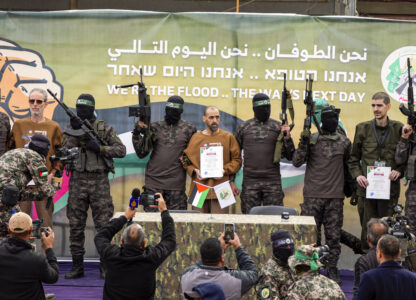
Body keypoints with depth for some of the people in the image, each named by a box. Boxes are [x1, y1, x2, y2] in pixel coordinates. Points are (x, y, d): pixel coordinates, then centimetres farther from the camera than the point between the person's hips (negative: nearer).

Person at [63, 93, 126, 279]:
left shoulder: (104, 129, 3)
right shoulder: (71, 129, 9)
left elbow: (121, 150, -3)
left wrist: (100, 148, -15)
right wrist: (74, 132, -13)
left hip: (99, 181, -2)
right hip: (77, 181, 2)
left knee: (103, 225, -2)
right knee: (76, 226, 3)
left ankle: (105, 266, 5)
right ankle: (77, 267, 11)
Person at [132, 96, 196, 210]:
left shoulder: (189, 128, 5)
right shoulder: (155, 127, 8)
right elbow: (141, 153, 4)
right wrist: (138, 131, -7)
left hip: (176, 183, -1)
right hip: (153, 180, 1)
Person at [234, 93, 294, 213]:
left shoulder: (278, 127, 5)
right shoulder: (243, 127, 7)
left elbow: (290, 156, 5)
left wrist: (287, 138, -11)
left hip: (273, 182, -1)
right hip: (250, 182, 1)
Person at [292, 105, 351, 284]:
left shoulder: (344, 142, 8)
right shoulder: (312, 139, 0)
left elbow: (349, 165, 19)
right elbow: (296, 162, -5)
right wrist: (303, 143, -18)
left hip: (336, 196, 2)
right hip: (313, 196, -2)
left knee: (334, 235, 5)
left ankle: (332, 269, 15)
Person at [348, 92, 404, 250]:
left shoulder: (398, 129, 4)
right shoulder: (363, 128, 6)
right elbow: (353, 158, 12)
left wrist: (399, 171, -7)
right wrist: (357, 175, -4)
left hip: (390, 188, -1)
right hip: (367, 187, 1)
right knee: (367, 229, 5)